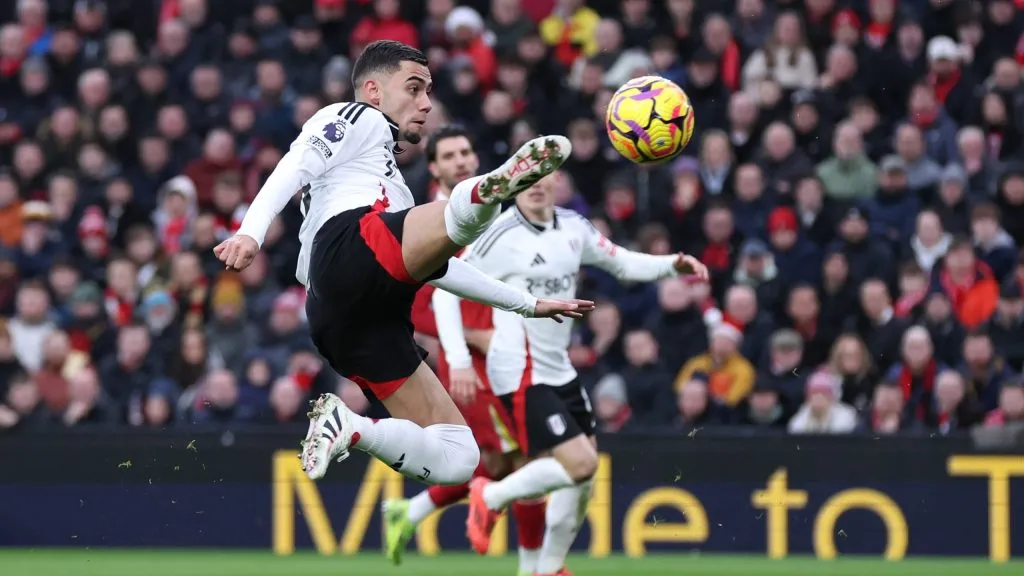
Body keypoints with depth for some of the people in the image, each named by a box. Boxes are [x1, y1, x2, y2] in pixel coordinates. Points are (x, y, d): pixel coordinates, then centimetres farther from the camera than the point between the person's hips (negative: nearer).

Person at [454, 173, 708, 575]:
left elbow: (623, 263, 16)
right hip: (521, 374, -8)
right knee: (580, 463, -17)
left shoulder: (573, 228, 3)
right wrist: (458, 359, -23)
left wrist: (672, 265, -3)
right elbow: (445, 291, -14)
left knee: (585, 471, 9)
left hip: (559, 371, 8)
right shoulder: (500, 236, -16)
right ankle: (491, 497, 5)